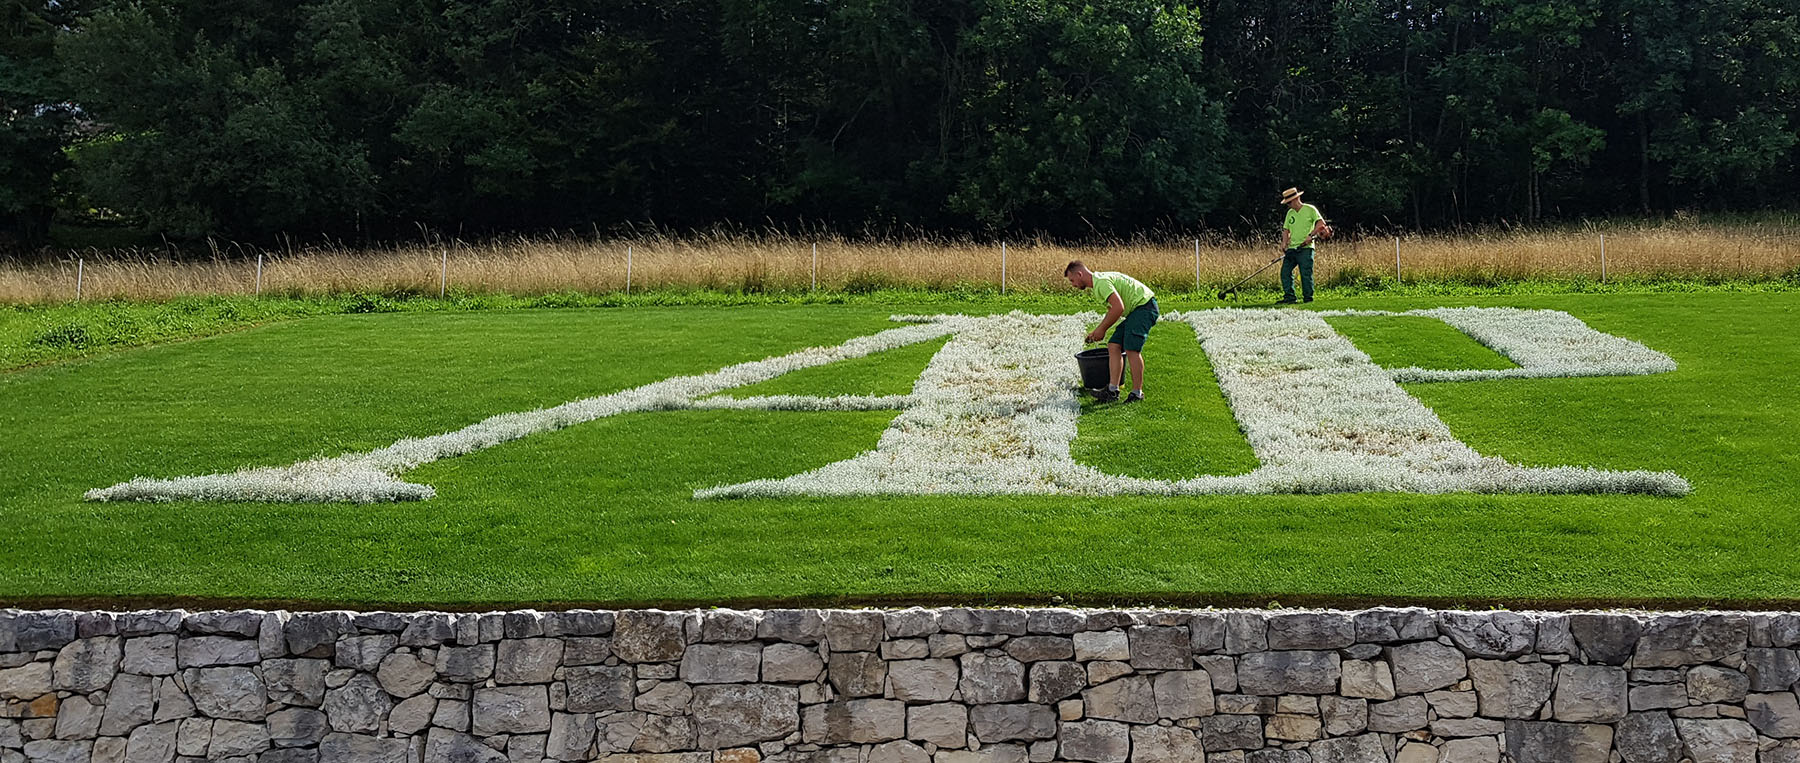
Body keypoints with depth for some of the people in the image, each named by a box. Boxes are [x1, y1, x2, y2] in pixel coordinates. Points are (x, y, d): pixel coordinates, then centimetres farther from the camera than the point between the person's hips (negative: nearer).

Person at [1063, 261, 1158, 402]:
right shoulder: (1099, 281, 17)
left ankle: (1137, 393, -9)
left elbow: (1118, 308, -26)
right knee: (1113, 346, 4)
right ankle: (1113, 389, 1)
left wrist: (1102, 329, -15)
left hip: (1144, 305, -11)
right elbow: (1112, 310, 29)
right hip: (1135, 310, 11)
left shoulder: (1101, 282, -17)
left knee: (1131, 348, -16)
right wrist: (1097, 331, 24)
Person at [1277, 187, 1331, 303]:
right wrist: (1284, 244, 0)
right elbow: (1286, 230, 17)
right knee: (1285, 271, -2)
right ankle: (1289, 297, 2)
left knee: (1306, 274, -7)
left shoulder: (1310, 209, -1)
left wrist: (1310, 235, -19)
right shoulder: (1290, 213, 18)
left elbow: (1321, 224, -9)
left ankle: (1308, 298, 1)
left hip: (1305, 248, -6)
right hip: (1292, 249, 6)